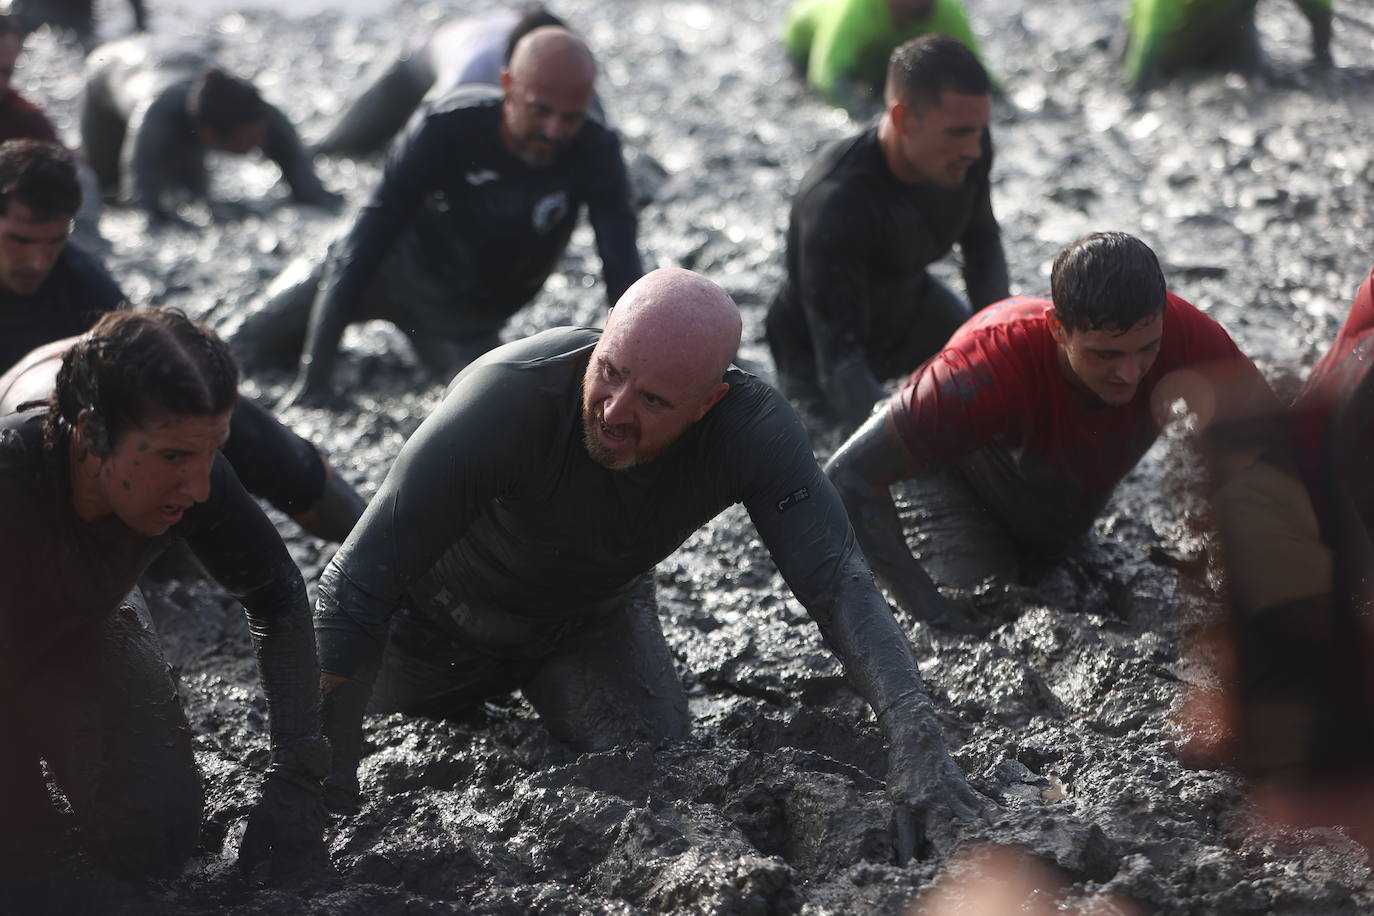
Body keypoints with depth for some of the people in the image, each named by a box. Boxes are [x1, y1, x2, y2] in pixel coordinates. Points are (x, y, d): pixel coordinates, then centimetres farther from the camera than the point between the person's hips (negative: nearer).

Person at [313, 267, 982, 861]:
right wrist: (329, 784, -43)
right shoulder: (508, 396, -41)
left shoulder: (752, 428, -34)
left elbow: (838, 580, -41)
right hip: (445, 614, -2)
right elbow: (355, 588, -39)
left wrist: (915, 738, -58)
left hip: (596, 617, 2)